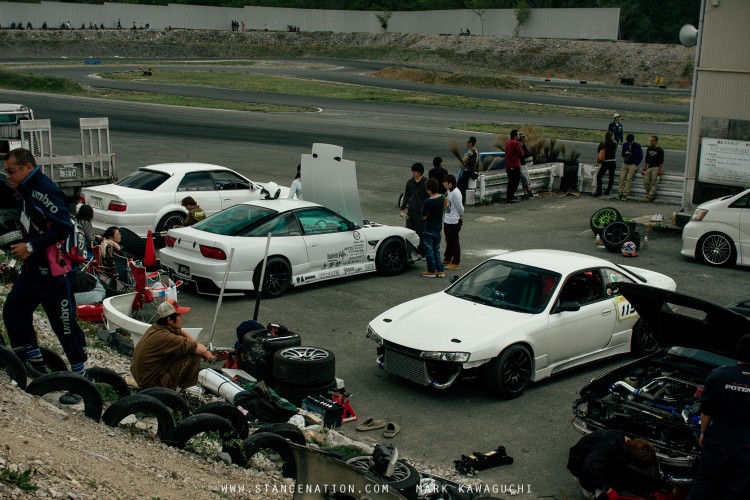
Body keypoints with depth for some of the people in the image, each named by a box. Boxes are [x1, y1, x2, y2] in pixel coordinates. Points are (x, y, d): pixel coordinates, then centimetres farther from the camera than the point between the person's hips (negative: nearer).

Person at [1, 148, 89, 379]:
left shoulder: (46, 191, -20)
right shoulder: (23, 191, 12)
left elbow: (63, 227, -26)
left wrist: (31, 247, -22)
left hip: (53, 272, -10)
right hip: (31, 269, 10)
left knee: (64, 324, -1)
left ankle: (80, 372, 13)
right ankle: (34, 362, 23)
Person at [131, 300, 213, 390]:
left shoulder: (155, 327, 1)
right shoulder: (165, 337, -27)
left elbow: (182, 332, 16)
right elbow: (200, 350, -26)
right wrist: (205, 350, -1)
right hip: (152, 383, -10)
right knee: (194, 355, -14)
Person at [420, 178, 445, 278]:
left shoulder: (428, 201, -22)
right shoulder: (442, 198, -1)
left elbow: (423, 215, -15)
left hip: (429, 229, -7)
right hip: (438, 227, 7)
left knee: (429, 250, 5)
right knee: (436, 250, 16)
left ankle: (431, 271, 10)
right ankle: (441, 270, 15)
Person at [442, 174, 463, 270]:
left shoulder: (455, 193, -22)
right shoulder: (448, 191, 7)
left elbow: (460, 207, -18)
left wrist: (461, 217, -3)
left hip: (454, 222, -9)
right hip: (447, 220, 9)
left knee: (454, 242, -1)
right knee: (448, 241, 21)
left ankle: (456, 263, 7)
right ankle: (447, 259, 36)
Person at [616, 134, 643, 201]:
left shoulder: (637, 146, -6)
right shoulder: (625, 145, 4)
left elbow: (640, 157, 0)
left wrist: (635, 165, -10)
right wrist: (625, 153, -13)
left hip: (633, 164, -4)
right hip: (625, 164, 4)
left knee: (629, 178, -19)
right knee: (622, 178, -14)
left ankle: (625, 194, -23)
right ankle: (620, 193, -15)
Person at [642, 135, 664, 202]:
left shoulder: (660, 150, -3)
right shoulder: (649, 149, 16)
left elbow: (661, 162, -9)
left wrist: (659, 170, -17)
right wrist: (644, 168, 18)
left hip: (656, 168, -6)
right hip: (649, 168, 6)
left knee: (653, 183, -8)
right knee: (646, 182, -1)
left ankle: (650, 196, -8)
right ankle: (652, 195, 11)